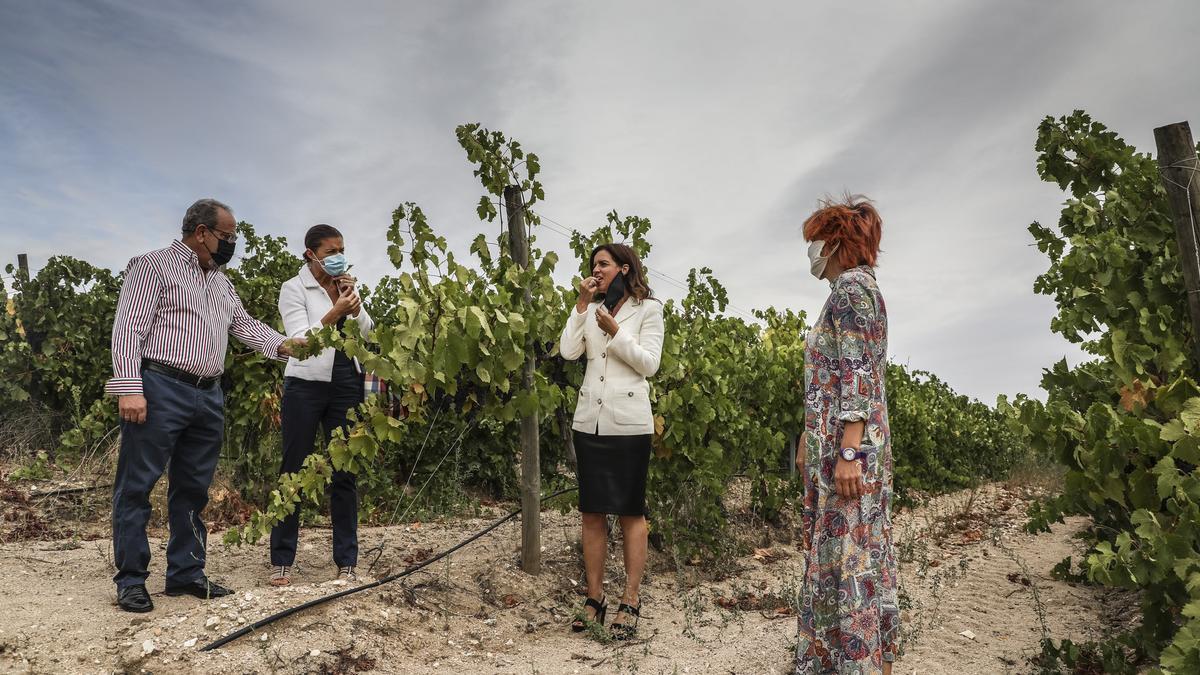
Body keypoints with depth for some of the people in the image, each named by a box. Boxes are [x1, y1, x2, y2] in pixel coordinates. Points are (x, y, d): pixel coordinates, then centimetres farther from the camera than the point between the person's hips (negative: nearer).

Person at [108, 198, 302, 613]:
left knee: (193, 488, 11)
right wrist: (130, 388, -18)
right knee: (137, 487, -1)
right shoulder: (153, 266, -1)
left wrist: (282, 345, 4)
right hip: (160, 390, -7)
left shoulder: (221, 282, 21)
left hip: (208, 396, 7)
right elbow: (128, 329, -9)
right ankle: (131, 580, 6)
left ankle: (186, 572, 19)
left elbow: (245, 325, 22)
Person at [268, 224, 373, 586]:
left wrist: (354, 305, -8)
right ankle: (281, 560, 11)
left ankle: (346, 563, 7)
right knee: (294, 470, 2)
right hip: (306, 384, -4)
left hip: (346, 384, 4)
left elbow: (367, 333, 8)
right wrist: (334, 312, -22)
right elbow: (299, 339, -12)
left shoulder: (346, 286, 12)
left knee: (345, 472, 3)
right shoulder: (294, 288, -2)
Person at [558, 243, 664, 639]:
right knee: (592, 512, 7)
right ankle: (595, 599, 15)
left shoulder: (647, 309, 1)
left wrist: (614, 331, -16)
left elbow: (649, 364, -8)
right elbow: (568, 352, -1)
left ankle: (630, 602, 8)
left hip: (628, 422, -5)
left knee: (630, 512, 2)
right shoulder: (592, 310, 13)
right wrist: (581, 306, -4)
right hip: (589, 420, 5)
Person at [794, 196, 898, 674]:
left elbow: (858, 374, -20)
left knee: (854, 554, -6)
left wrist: (849, 451, -24)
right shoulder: (849, 289, 18)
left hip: (848, 443, -10)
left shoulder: (852, 286, -11)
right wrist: (810, 440, 22)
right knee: (834, 553, 14)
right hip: (833, 441, 10)